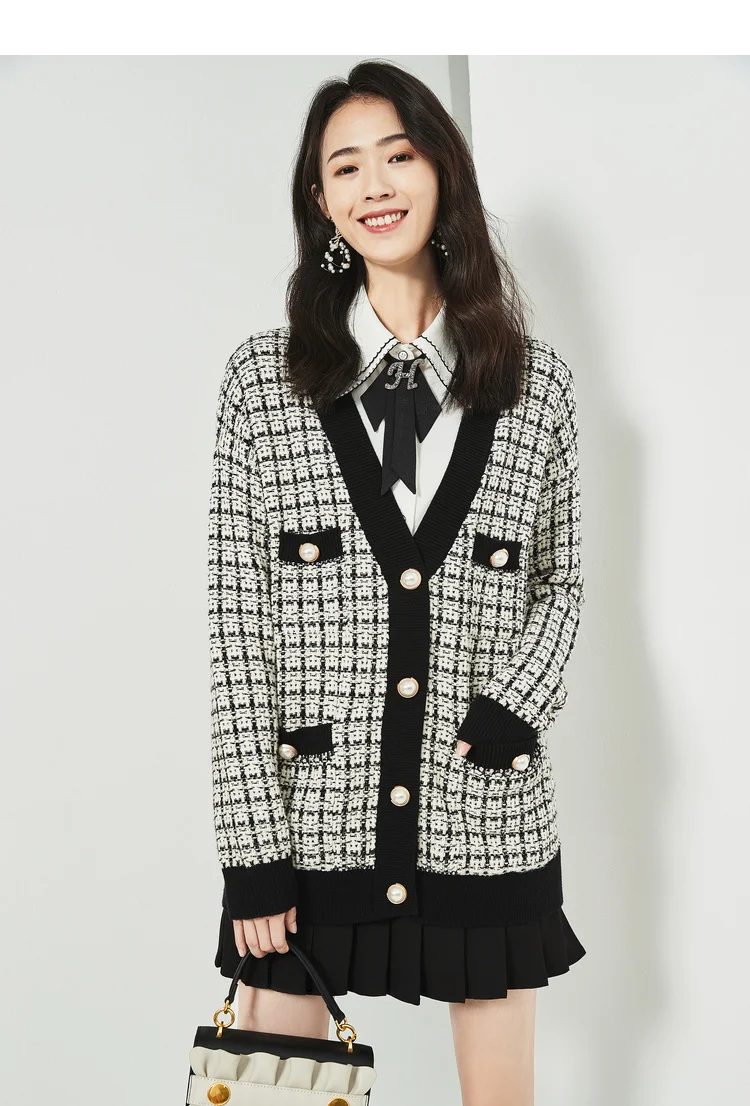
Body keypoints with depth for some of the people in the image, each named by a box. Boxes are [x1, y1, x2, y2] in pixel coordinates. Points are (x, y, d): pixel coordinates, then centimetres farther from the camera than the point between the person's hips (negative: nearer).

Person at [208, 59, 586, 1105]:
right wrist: (253, 844, -7)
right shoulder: (263, 377, -1)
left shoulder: (537, 382, 3)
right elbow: (237, 620, -3)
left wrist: (516, 699, -7)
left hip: (487, 815, 1)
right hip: (311, 814, -1)